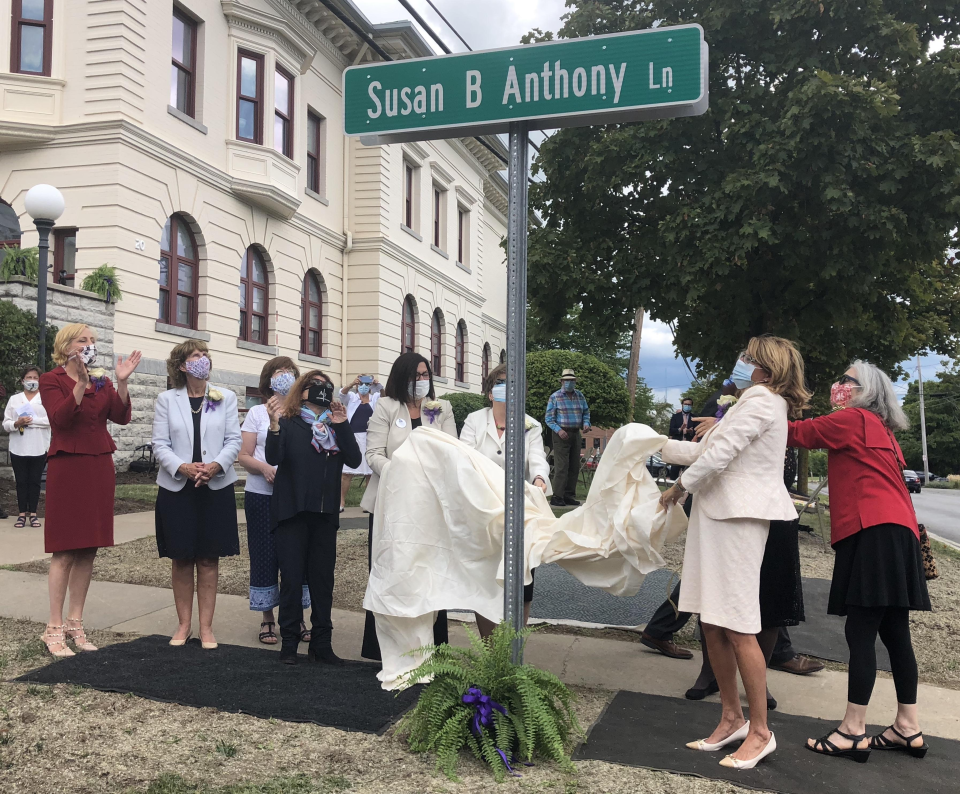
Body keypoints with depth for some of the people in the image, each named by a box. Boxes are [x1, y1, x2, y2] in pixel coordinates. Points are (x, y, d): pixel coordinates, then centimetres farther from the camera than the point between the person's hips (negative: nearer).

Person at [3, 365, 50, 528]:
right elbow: (5, 424, 5)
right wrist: (17, 423, -15)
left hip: (38, 448, -2)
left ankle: (33, 514, 8)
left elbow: (51, 420, -8)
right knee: (21, 482, 4)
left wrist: (31, 420, -14)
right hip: (18, 448, 2)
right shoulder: (14, 399, 10)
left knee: (35, 482, 3)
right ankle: (22, 514, 8)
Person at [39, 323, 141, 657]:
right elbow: (61, 418, -17)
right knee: (65, 551, -5)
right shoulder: (51, 380, 0)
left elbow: (121, 417, -1)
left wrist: (122, 381, -13)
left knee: (88, 549, 6)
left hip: (100, 468, 5)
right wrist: (81, 383, -25)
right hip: (68, 468, -5)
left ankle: (75, 623, 14)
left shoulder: (103, 382, 13)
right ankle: (54, 629, 3)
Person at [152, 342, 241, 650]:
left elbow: (234, 440, 0)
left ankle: (206, 626, 12)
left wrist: (216, 466, -17)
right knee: (181, 558, 5)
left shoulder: (226, 398, 6)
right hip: (177, 488, 0)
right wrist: (183, 467, -18)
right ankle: (183, 624, 18)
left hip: (216, 487, 0)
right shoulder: (167, 400, 4)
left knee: (209, 558, 4)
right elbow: (160, 444, -1)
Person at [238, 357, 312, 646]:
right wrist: (265, 468, -17)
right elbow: (244, 456, 1)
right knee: (264, 554, 3)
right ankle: (267, 619, 15)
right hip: (261, 495, -1)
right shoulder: (257, 412, 5)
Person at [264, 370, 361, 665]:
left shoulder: (335, 427, 10)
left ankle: (321, 643, 16)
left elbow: (354, 460, -2)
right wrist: (274, 424, -30)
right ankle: (289, 642, 11)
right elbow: (273, 458, -15)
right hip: (292, 512, -3)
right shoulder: (287, 424, 0)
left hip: (325, 515, 4)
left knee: (323, 579, 7)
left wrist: (342, 425, -11)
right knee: (292, 579, 1)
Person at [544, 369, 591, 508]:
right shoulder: (555, 397, -2)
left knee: (575, 466, 8)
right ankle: (557, 497, -8)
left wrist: (586, 423, -2)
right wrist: (558, 430, -18)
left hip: (576, 433, 6)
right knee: (561, 466, -11)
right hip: (561, 434, -6)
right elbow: (549, 418, -4)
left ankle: (569, 495, 16)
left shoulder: (580, 395, 11)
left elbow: (586, 412, 19)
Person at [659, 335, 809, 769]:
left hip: (737, 519, -10)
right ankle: (732, 719, 21)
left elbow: (718, 455, -16)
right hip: (717, 515, 10)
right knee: (712, 623, 11)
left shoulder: (761, 401, -9)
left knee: (737, 628, -6)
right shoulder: (756, 402, 23)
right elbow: (704, 451, 24)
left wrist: (679, 487, -4)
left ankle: (760, 733, 4)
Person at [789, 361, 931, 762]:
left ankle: (853, 732, -6)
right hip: (897, 531, 10)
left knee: (860, 632, -9)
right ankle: (908, 727, 18)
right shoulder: (883, 432, 25)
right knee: (894, 632, 11)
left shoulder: (853, 419, -3)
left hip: (873, 532, -9)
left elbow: (796, 433, -4)